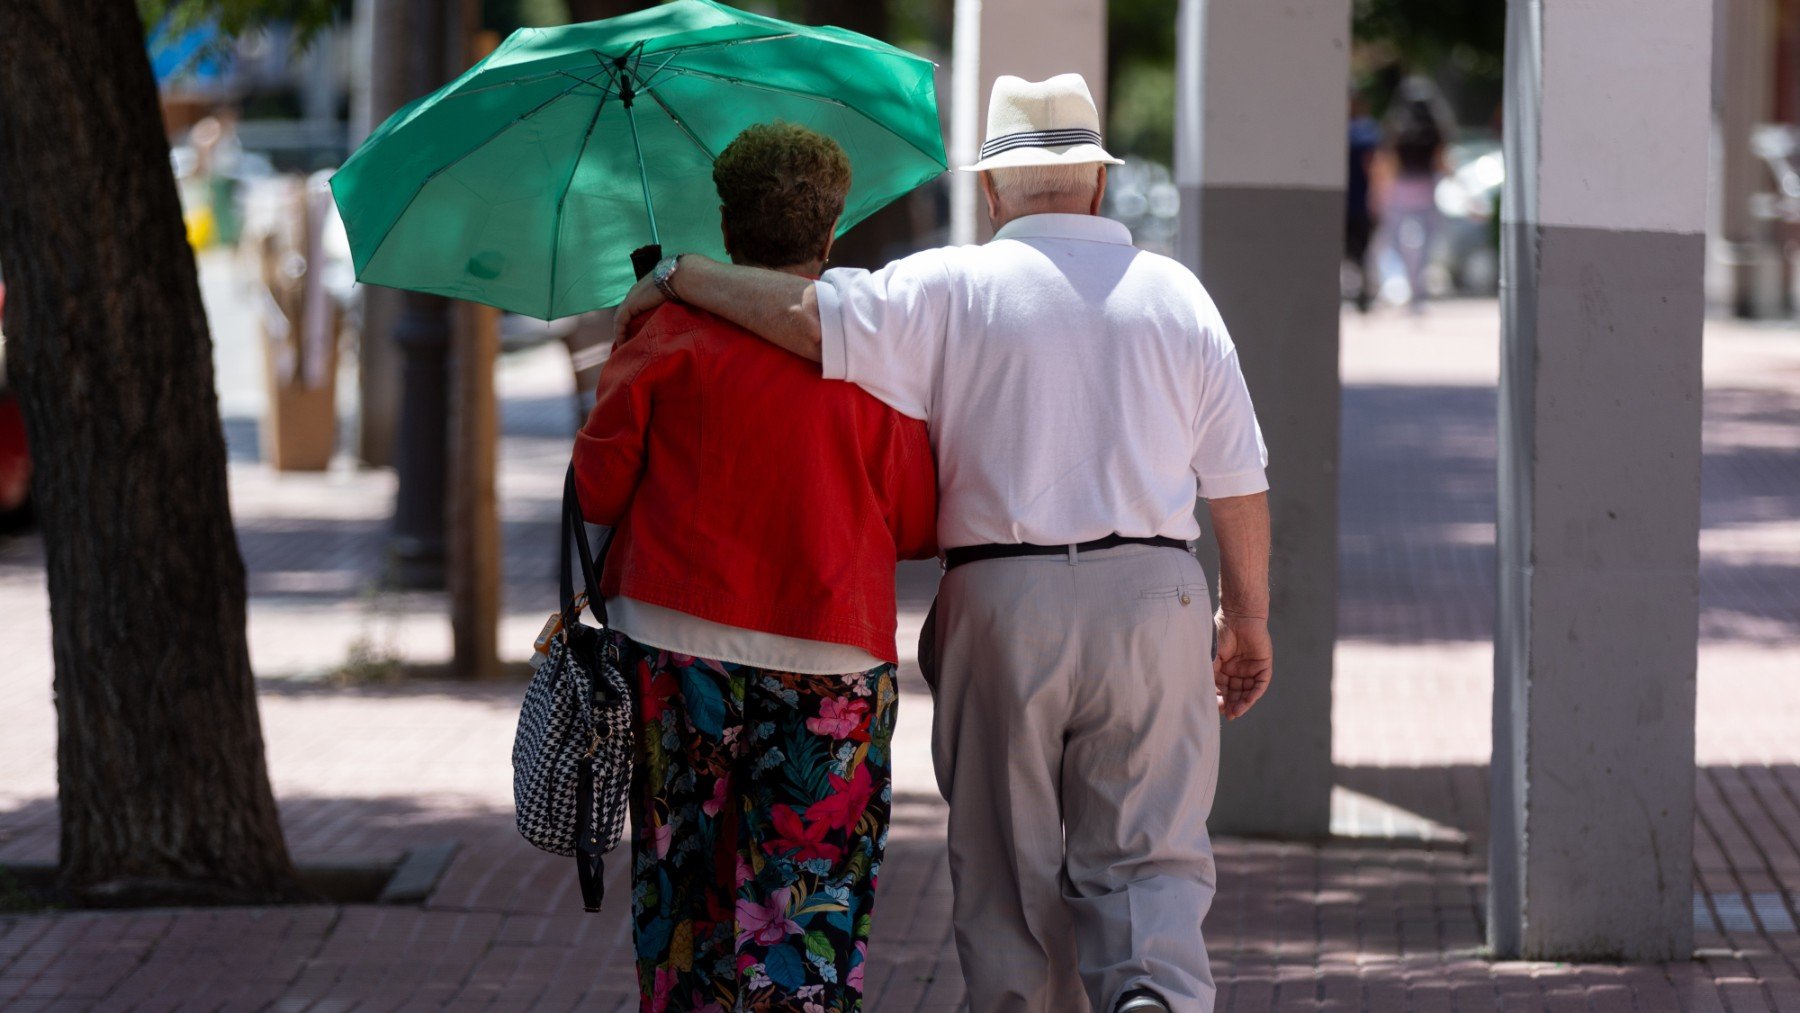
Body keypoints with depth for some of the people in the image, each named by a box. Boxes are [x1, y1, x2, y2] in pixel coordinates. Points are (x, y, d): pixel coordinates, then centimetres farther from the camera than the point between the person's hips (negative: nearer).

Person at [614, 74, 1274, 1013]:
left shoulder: (950, 289, -1)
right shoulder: (1176, 294, 8)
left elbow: (808, 313, -14)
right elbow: (1239, 480, 9)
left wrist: (676, 277, 1)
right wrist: (1249, 620, 18)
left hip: (1000, 601, -1)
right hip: (1152, 597, 1)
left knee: (1009, 870, 9)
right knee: (1151, 854, 1)